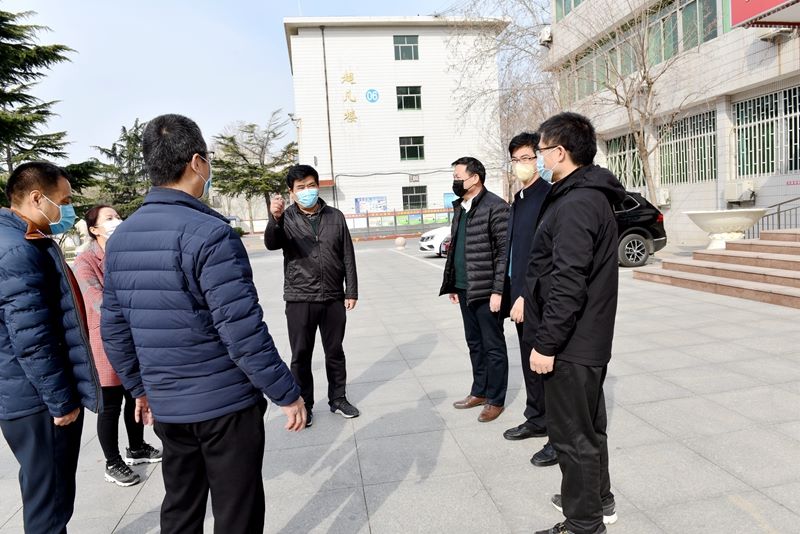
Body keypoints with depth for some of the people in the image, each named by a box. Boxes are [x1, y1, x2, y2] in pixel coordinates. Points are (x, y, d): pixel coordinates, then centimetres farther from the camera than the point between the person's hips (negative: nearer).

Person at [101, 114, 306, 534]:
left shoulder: (120, 237, 4)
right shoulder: (208, 232, -19)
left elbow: (113, 330, 9)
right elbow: (243, 332, -22)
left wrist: (140, 388, 21)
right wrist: (287, 394, -12)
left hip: (166, 406, 7)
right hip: (225, 404, -7)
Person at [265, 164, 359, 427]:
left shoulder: (335, 216, 5)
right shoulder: (286, 218, -1)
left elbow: (348, 257, 7)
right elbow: (271, 244, -22)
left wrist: (351, 291, 4)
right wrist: (275, 218, -41)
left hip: (333, 298, 2)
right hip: (300, 299, -2)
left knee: (335, 352, 13)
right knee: (301, 356, 8)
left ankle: (338, 399, 30)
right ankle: (303, 404, 23)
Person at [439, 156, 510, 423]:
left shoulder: (495, 207, -12)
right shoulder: (460, 207, 13)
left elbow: (505, 251, -15)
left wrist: (498, 291, -18)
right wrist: (452, 284, 15)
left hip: (485, 291, -8)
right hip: (464, 289, 8)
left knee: (493, 346, 4)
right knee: (474, 344, 17)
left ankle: (495, 399, 17)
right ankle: (479, 392, 31)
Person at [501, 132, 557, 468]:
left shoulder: (548, 196, -13)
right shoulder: (519, 200, 15)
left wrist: (527, 295, -20)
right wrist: (512, 292, 13)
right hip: (521, 296, 9)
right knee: (530, 362, 19)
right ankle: (537, 420, 35)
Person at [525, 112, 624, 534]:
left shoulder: (575, 205, -20)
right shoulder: (593, 198, 13)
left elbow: (567, 285, -26)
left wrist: (546, 343, -21)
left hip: (570, 345, -11)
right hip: (589, 340, 11)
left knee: (572, 436, 4)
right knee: (589, 426, 23)